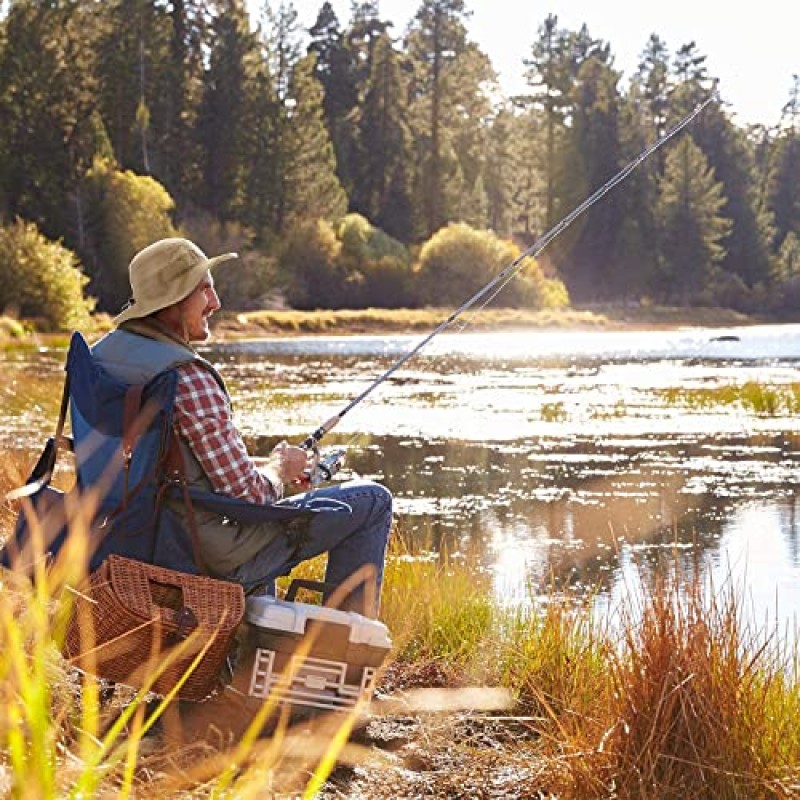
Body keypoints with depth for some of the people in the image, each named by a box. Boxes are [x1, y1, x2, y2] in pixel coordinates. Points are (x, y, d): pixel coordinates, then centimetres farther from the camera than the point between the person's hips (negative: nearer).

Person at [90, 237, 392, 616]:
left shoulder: (101, 355, 1)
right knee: (372, 500, 2)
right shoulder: (189, 380, -27)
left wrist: (265, 464, 12)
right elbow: (247, 492, -22)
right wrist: (280, 466, 0)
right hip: (213, 558, -9)